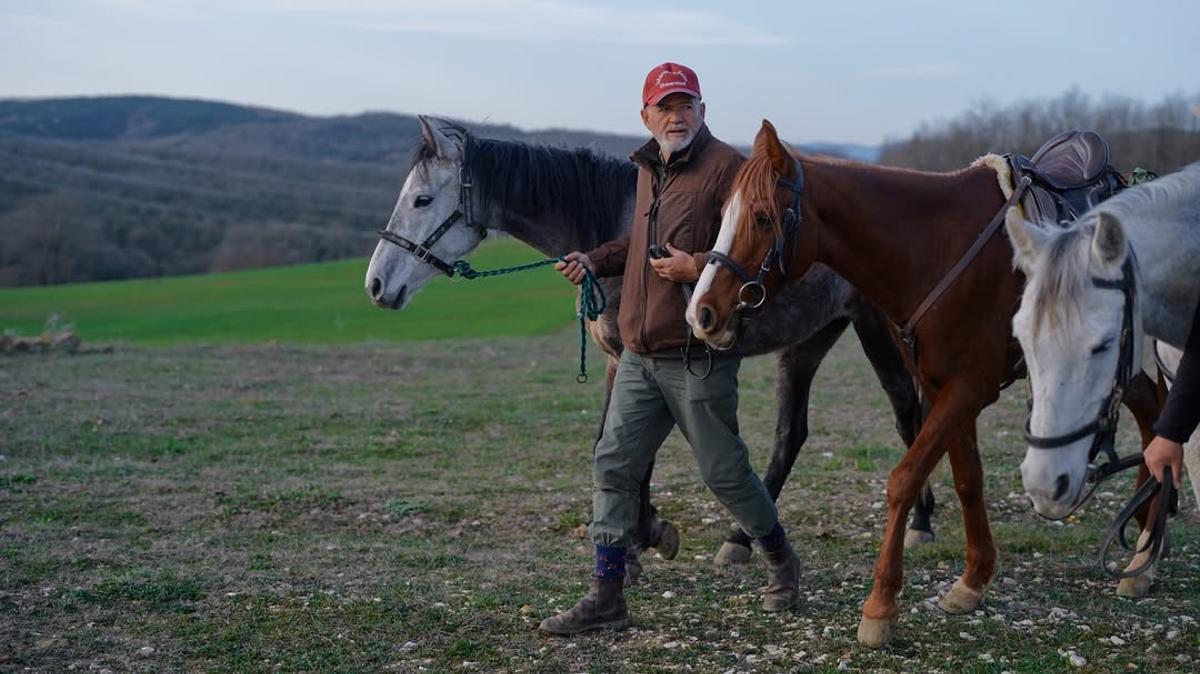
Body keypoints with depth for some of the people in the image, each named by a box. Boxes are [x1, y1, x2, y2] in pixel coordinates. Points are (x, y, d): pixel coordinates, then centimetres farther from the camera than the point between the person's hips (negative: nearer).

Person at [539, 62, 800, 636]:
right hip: (640, 355, 8)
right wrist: (595, 261, 13)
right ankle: (606, 598, 9)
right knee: (612, 466, 3)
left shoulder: (725, 167, -11)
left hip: (698, 357, -7)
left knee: (723, 471, 4)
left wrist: (698, 267, -27)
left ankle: (780, 562, 29)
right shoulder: (648, 169, 14)